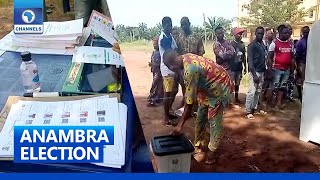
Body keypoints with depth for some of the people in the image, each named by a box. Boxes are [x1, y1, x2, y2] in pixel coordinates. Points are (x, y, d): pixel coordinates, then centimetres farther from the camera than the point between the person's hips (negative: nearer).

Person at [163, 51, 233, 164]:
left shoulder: (190, 70, -35)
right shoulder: (186, 57, -10)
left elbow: (189, 102, -30)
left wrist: (180, 125, -24)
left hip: (220, 89, -9)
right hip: (207, 87, 9)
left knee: (214, 121, -2)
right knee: (200, 119, 12)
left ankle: (211, 151, 14)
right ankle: (200, 147, 25)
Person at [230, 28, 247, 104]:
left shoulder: (242, 44, 7)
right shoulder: (231, 44, -12)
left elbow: (244, 56, 13)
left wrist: (245, 67, 14)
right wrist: (228, 66, -13)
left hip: (239, 67, 6)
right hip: (232, 67, -6)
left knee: (237, 83, 15)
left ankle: (236, 98, 26)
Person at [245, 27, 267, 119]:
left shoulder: (263, 44, 12)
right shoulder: (252, 45, -10)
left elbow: (264, 58, 15)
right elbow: (250, 61, -14)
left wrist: (265, 71, 11)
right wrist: (254, 74, -20)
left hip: (261, 71, 7)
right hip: (255, 72, -7)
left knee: (258, 91, 11)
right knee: (252, 91, -8)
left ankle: (254, 107, 22)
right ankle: (248, 111, -2)